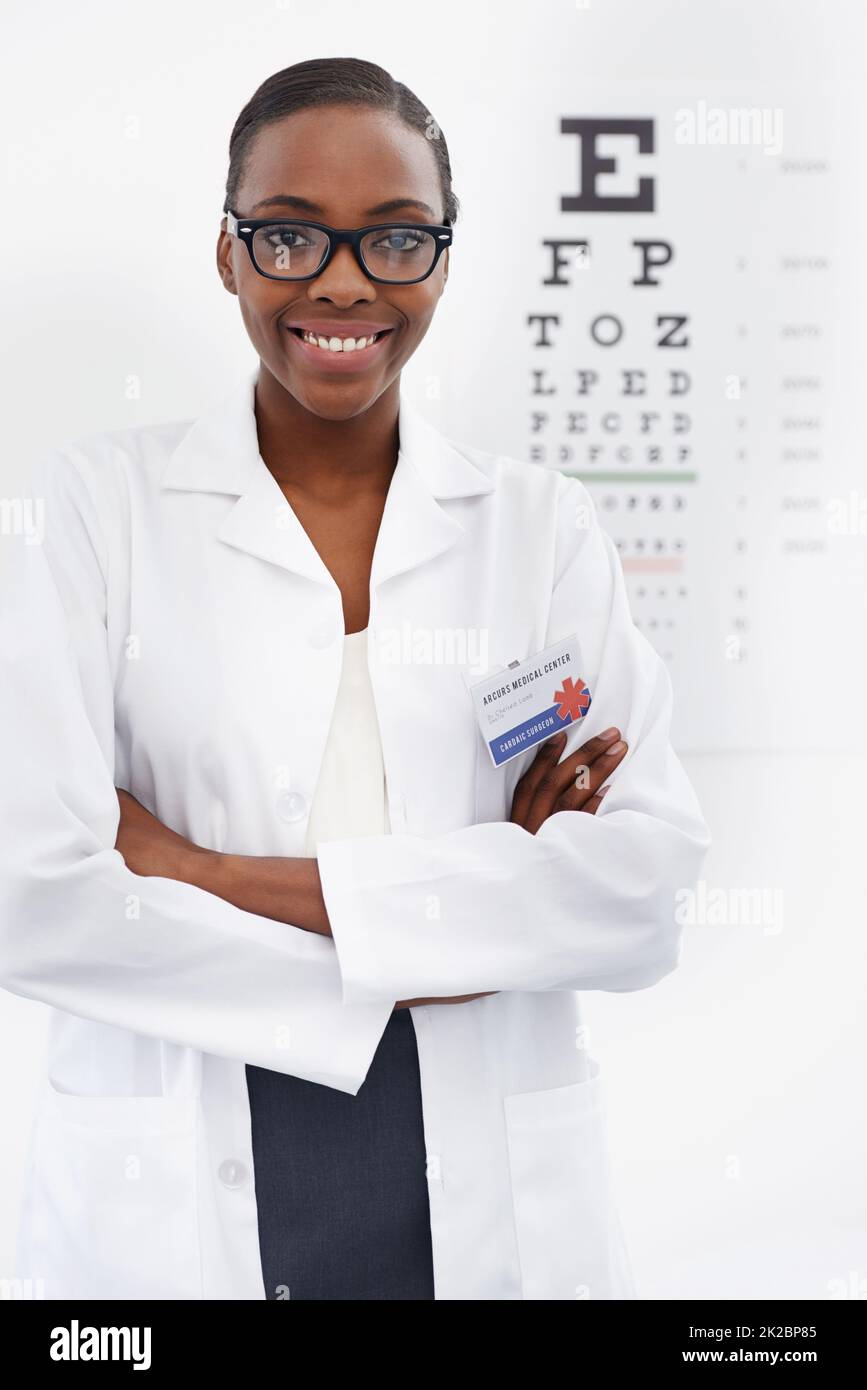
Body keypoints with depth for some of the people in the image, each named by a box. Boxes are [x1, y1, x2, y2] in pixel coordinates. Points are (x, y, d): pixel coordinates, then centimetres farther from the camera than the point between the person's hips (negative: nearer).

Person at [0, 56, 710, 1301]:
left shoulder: (543, 525, 2)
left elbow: (652, 887, -9)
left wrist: (225, 876, -16)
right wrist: (452, 921, -13)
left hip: (492, 1202, 2)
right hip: (174, 1209, -1)